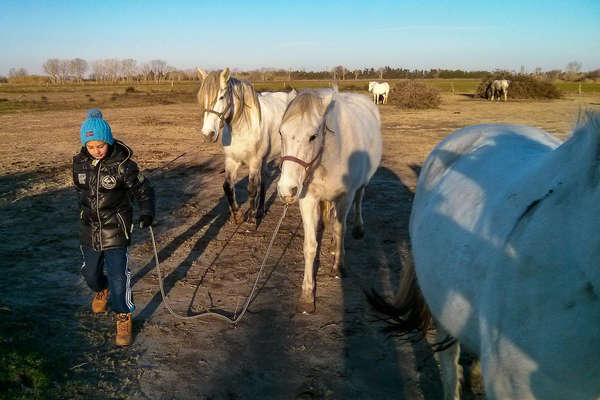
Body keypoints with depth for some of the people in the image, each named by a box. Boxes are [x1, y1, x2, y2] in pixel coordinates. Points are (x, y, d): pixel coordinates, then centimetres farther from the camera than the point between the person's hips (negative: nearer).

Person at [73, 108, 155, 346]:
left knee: (118, 277, -7)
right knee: (90, 272, 20)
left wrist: (147, 212, -26)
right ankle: (102, 290, 55)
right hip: (89, 230, 5)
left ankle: (124, 319, 12)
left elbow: (144, 190, -10)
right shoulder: (80, 163, -3)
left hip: (116, 231, -5)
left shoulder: (122, 165, -16)